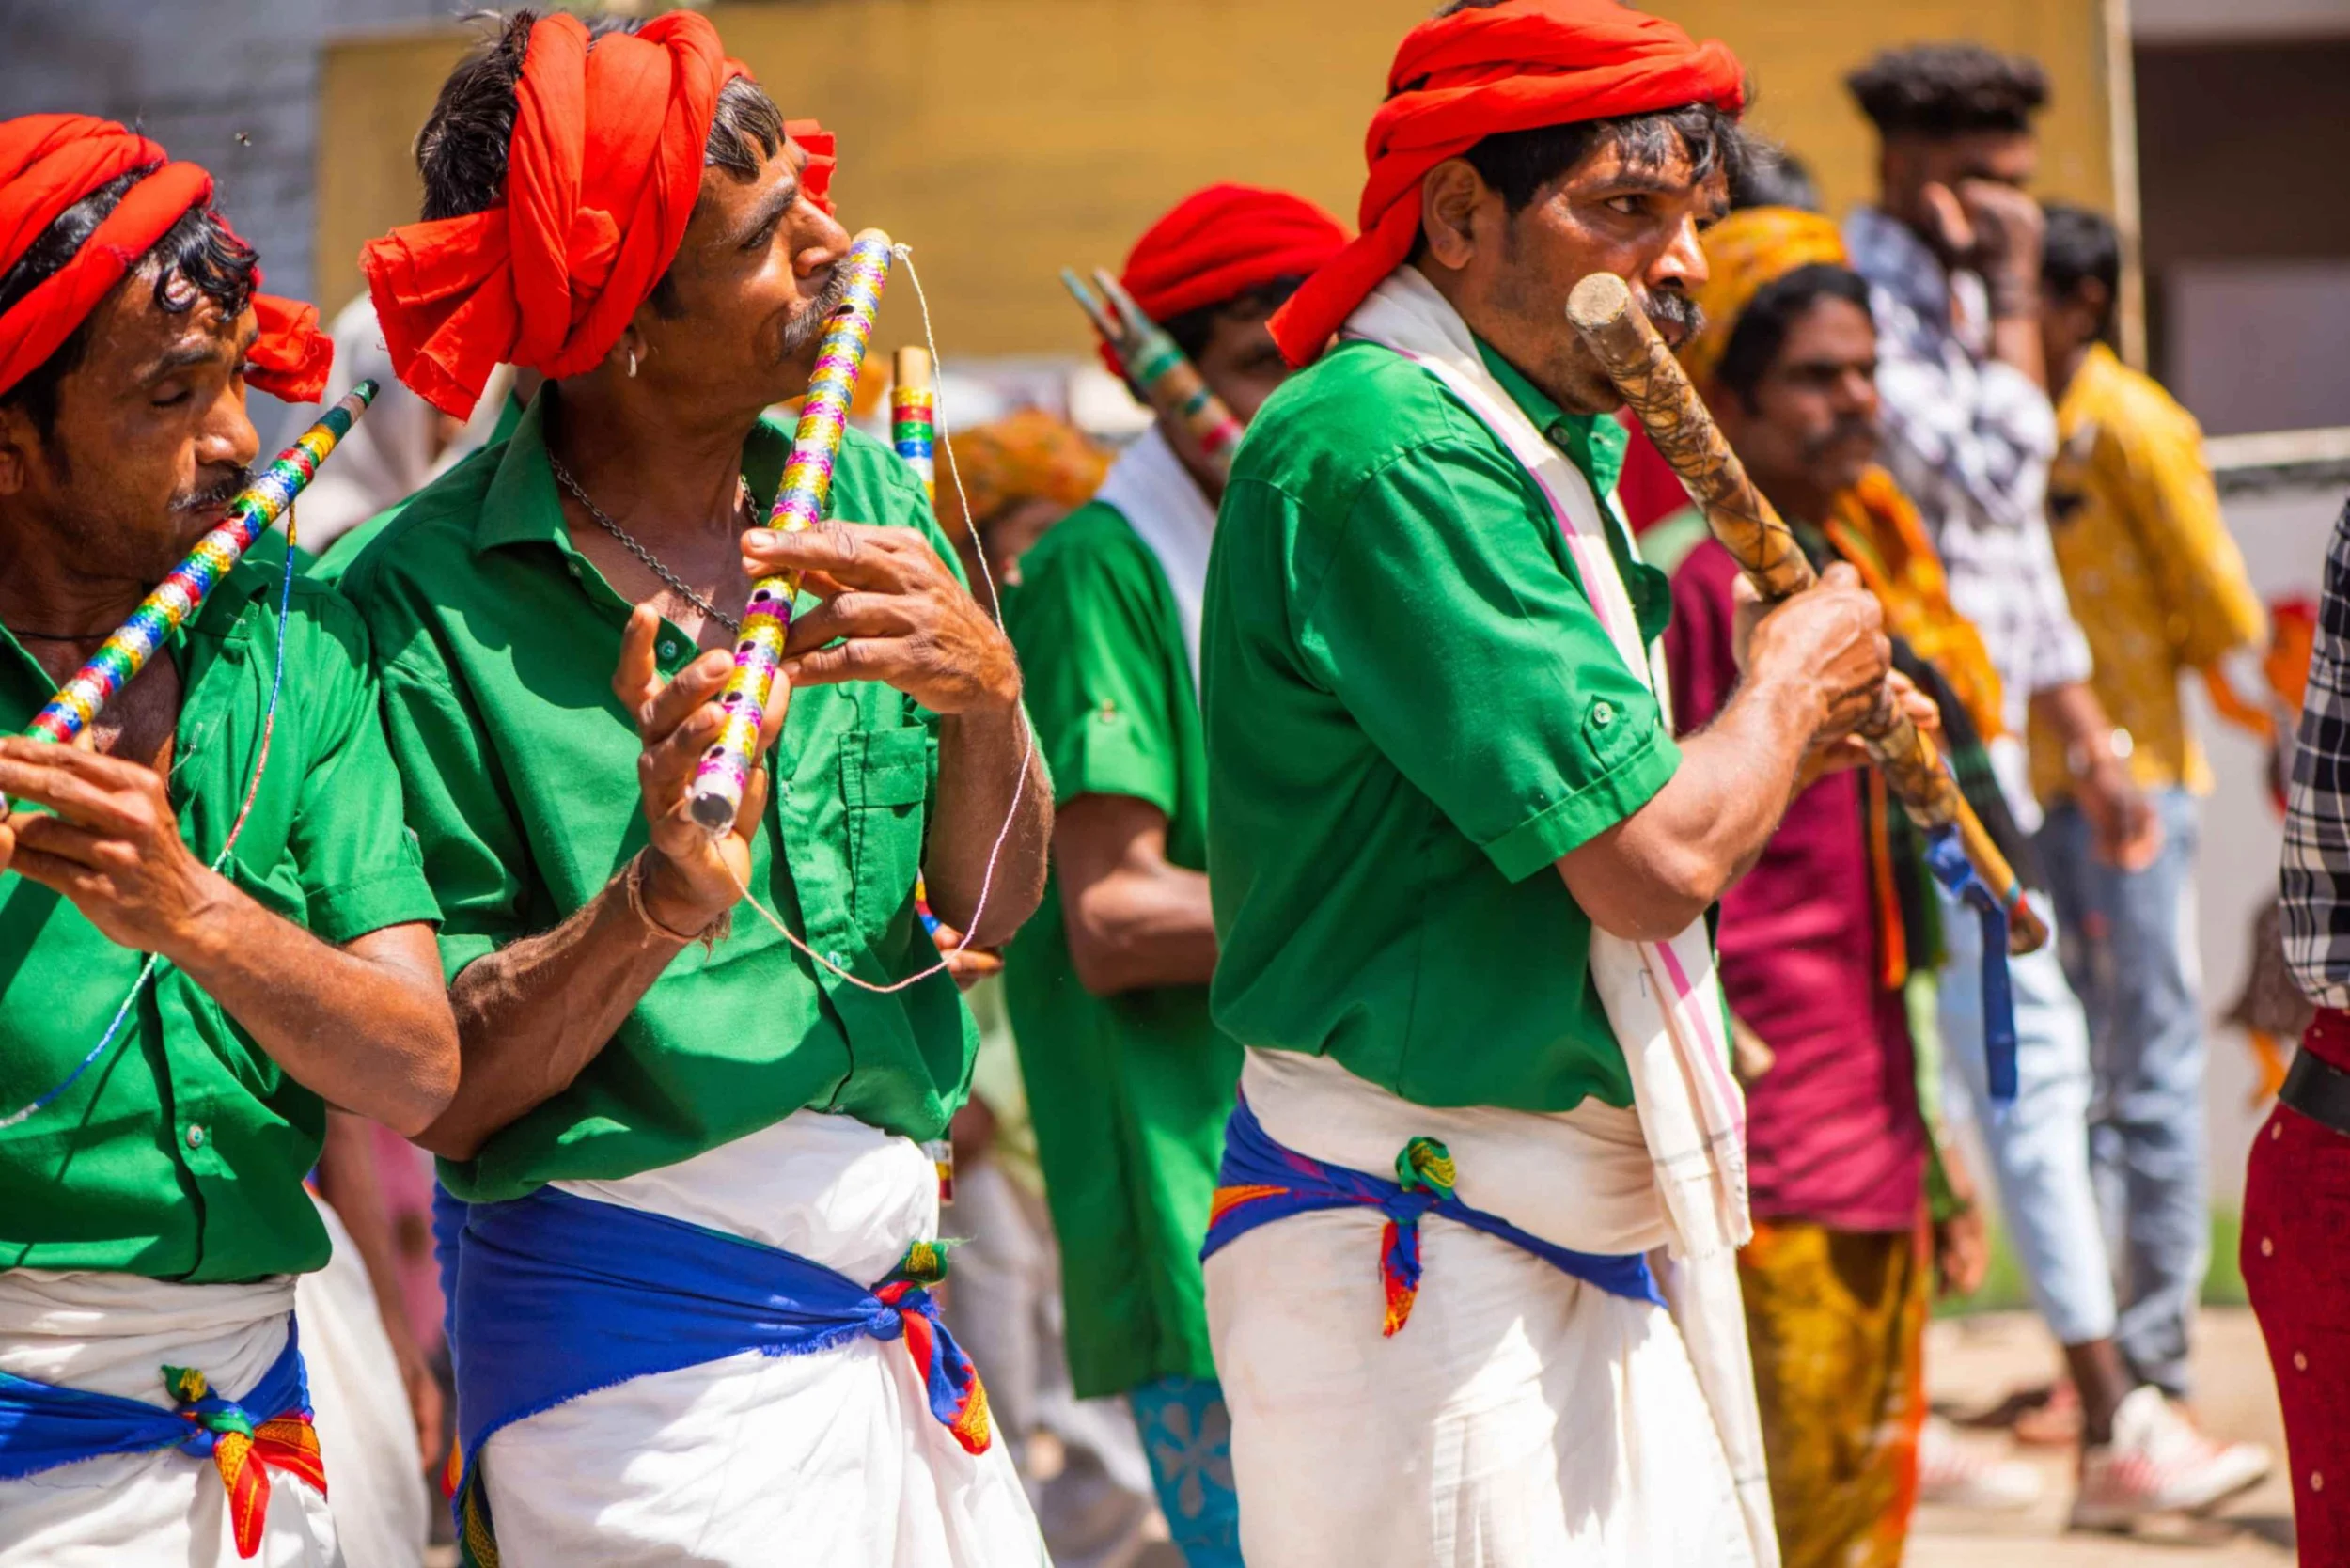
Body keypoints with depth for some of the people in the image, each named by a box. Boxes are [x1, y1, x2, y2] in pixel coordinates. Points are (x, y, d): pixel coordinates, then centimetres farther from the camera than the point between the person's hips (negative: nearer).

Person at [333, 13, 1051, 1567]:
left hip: (890, 1311, 5)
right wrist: (657, 901, -28)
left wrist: (985, 692, -19)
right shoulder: (426, 601, -11)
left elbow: (992, 911, -1)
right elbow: (443, 1091, -12)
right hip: (642, 1362, -5)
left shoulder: (863, 492, 4)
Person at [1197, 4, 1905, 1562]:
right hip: (1420, 1259, -10)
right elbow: (1650, 860, -22)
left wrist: (1792, 729, 8)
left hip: (1598, 1243, 10)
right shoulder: (1388, 455, -17)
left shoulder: (1540, 455, 16)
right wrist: (1792, 686, -4)